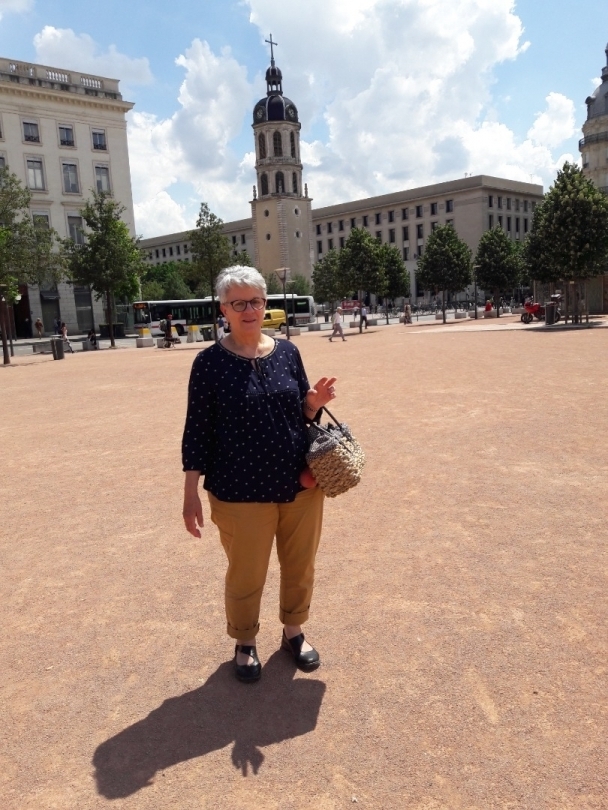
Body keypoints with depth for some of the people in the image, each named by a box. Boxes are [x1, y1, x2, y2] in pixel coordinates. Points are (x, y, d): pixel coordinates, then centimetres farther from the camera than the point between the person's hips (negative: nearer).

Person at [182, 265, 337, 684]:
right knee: (245, 576, 11)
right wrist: (191, 493, -8)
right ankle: (245, 643, 38)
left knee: (300, 567, 17)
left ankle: (294, 631, 42)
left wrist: (316, 402, -11)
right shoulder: (210, 362, -8)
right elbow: (197, 431, -6)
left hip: (301, 485, 4)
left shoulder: (287, 352, 3)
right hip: (241, 493, -3)